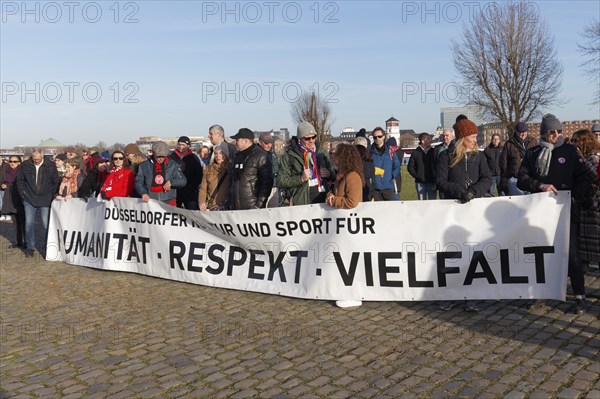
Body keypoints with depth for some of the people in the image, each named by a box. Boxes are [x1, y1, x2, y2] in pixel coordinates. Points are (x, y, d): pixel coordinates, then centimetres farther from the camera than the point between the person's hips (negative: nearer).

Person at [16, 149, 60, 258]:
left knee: (46, 224, 1)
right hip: (29, 200, 2)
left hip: (45, 200, -1)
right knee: (29, 224, 4)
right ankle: (30, 247, 16)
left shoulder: (50, 166, -3)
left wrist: (52, 195, 1)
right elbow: (19, 180, 12)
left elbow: (56, 182, 4)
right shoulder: (25, 165, 0)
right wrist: (22, 193, 4)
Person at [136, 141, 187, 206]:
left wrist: (171, 182, -14)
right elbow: (138, 182, 7)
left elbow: (183, 181, 4)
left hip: (169, 202, 0)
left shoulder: (173, 165, 5)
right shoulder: (144, 165, 5)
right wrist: (143, 193, -11)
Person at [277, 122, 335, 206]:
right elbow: (280, 181, -5)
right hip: (301, 203, -4)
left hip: (323, 199, 4)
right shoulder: (289, 155, -3)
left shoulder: (321, 151, 11)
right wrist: (301, 179, -17)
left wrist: (329, 174, -2)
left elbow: (333, 173, 22)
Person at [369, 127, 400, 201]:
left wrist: (392, 176, -8)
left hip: (389, 187, 0)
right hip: (374, 188, 0)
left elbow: (397, 167, 7)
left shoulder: (390, 151, 4)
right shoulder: (370, 151, 3)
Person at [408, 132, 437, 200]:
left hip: (432, 182, 1)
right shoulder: (415, 152, 3)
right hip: (420, 182, -1)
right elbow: (410, 167, 6)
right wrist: (417, 176, -5)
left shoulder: (433, 152, 5)